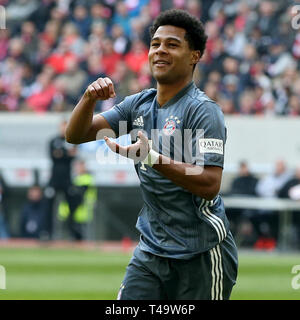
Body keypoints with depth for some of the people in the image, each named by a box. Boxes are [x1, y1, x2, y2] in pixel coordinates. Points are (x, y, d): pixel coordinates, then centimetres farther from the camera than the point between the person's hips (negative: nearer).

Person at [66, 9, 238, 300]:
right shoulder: (139, 104, 9)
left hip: (201, 255, -6)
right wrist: (89, 99, -14)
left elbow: (209, 184, -23)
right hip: (151, 251, 6)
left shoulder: (203, 110, -13)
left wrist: (151, 157, -33)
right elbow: (75, 135, 6)